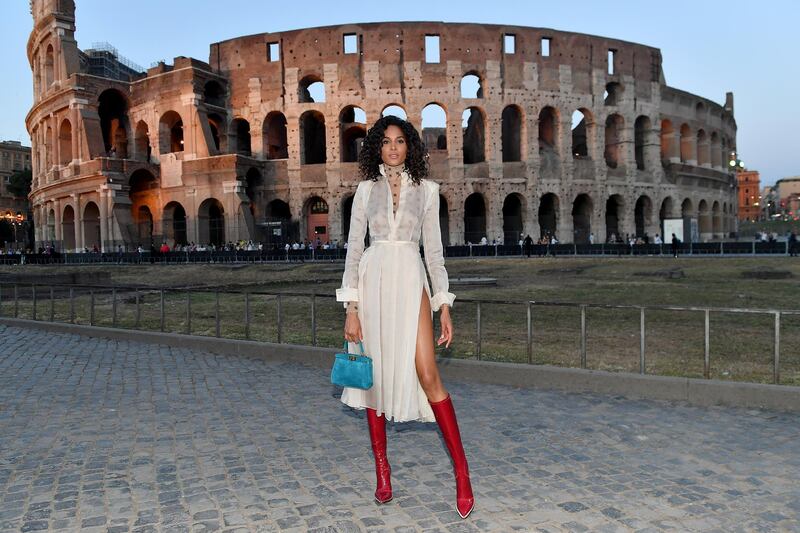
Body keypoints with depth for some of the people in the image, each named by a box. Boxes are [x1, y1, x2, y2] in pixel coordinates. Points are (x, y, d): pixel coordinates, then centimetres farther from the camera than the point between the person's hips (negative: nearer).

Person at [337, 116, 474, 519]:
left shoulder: (426, 189, 8)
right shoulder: (366, 189, 8)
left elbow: (434, 250, 7)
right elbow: (354, 248, 4)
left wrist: (444, 307, 1)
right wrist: (351, 308, -4)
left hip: (410, 281, -1)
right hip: (373, 279, 1)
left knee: (427, 374, -11)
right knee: (375, 374, 6)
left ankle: (461, 470, 1)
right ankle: (382, 468, 20)